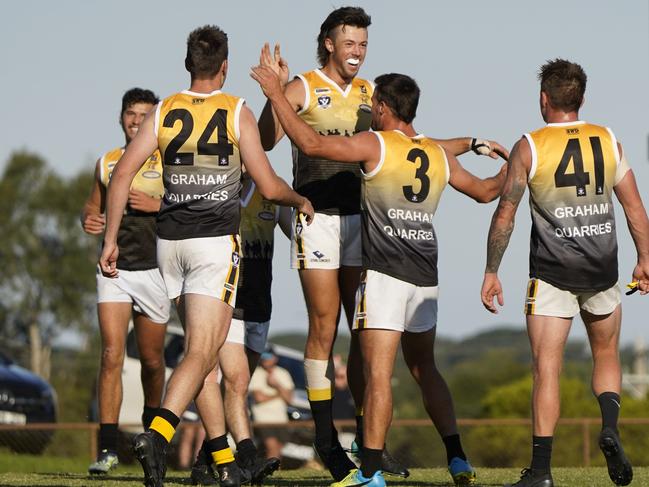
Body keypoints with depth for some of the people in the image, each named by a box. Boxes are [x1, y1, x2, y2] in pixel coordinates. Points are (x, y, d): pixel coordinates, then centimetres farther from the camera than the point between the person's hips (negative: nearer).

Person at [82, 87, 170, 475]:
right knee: (111, 356, -12)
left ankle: (151, 424, 37)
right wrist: (88, 219, 2)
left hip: (153, 269, -2)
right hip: (114, 269, 2)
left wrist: (157, 206, -18)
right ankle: (108, 448, -16)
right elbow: (94, 204, 25)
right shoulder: (107, 163, 12)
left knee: (152, 359, 9)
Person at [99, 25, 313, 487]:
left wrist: (110, 239, 1)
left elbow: (123, 173, -3)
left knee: (203, 349, 14)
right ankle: (158, 433, -32)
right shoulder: (237, 113, -3)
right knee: (200, 354, -9)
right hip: (216, 242, -4)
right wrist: (301, 201, 18)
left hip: (170, 241, 4)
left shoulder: (164, 112, 5)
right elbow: (268, 186, -3)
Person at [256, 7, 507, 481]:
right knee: (325, 329, -5)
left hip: (362, 219, 5)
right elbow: (266, 140, -17)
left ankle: (367, 437, 9)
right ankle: (326, 438, 3)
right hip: (318, 217, -5)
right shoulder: (304, 89, -4)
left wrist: (470, 144, 15)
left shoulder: (369, 95, 13)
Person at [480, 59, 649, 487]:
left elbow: (505, 215, -5)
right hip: (602, 270, 3)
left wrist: (491, 273, 1)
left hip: (552, 272, -2)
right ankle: (610, 427, -4)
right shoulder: (609, 142, 3)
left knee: (547, 367, -2)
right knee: (606, 355, 21)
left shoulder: (529, 147, -4)